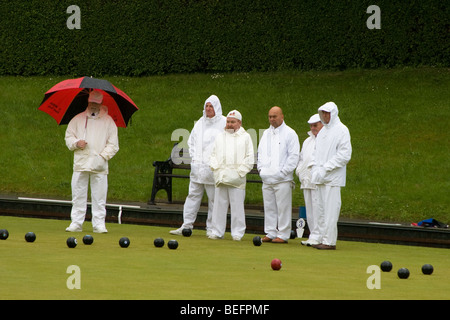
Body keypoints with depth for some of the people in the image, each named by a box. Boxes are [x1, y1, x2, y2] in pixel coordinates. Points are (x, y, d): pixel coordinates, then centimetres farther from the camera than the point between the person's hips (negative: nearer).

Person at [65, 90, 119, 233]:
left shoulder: (108, 121, 9)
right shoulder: (78, 119, 13)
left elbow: (113, 144, 6)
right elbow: (68, 137, 16)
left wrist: (103, 156, -8)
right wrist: (77, 143, -6)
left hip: (99, 166, -1)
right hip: (80, 162, 1)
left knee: (99, 196, -4)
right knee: (78, 194, -1)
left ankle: (99, 224, 1)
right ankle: (76, 223, 4)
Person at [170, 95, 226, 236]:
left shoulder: (223, 123, -2)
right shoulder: (200, 123, 14)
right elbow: (191, 141, 23)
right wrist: (194, 157, 10)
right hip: (198, 166, 5)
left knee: (213, 198, -2)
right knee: (193, 195, 4)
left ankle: (211, 228, 5)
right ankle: (186, 226, 7)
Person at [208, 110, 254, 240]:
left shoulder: (245, 137, 6)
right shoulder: (220, 137, 17)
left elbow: (249, 158, 2)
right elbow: (214, 155, 17)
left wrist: (240, 172, -7)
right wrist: (216, 169, 1)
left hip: (237, 178, -4)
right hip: (221, 177, 4)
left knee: (237, 205, -4)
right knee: (219, 204, 3)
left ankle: (237, 233, 0)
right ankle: (217, 232, 9)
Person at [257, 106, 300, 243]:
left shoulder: (290, 133, -3)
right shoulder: (266, 134, 17)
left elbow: (293, 156, -7)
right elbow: (260, 152, 22)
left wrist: (283, 172, -12)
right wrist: (261, 169, 8)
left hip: (282, 179, -6)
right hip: (267, 178, 6)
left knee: (283, 207, -6)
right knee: (269, 207, 8)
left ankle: (283, 235, -2)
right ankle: (270, 233, 14)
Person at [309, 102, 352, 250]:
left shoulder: (341, 130, -5)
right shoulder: (322, 131, 19)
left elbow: (344, 155, -12)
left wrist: (324, 169, -14)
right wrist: (315, 169, 5)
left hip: (333, 178, -8)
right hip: (320, 177, 8)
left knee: (330, 210, -9)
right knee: (320, 210, 7)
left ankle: (329, 241, -8)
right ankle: (322, 239, 12)